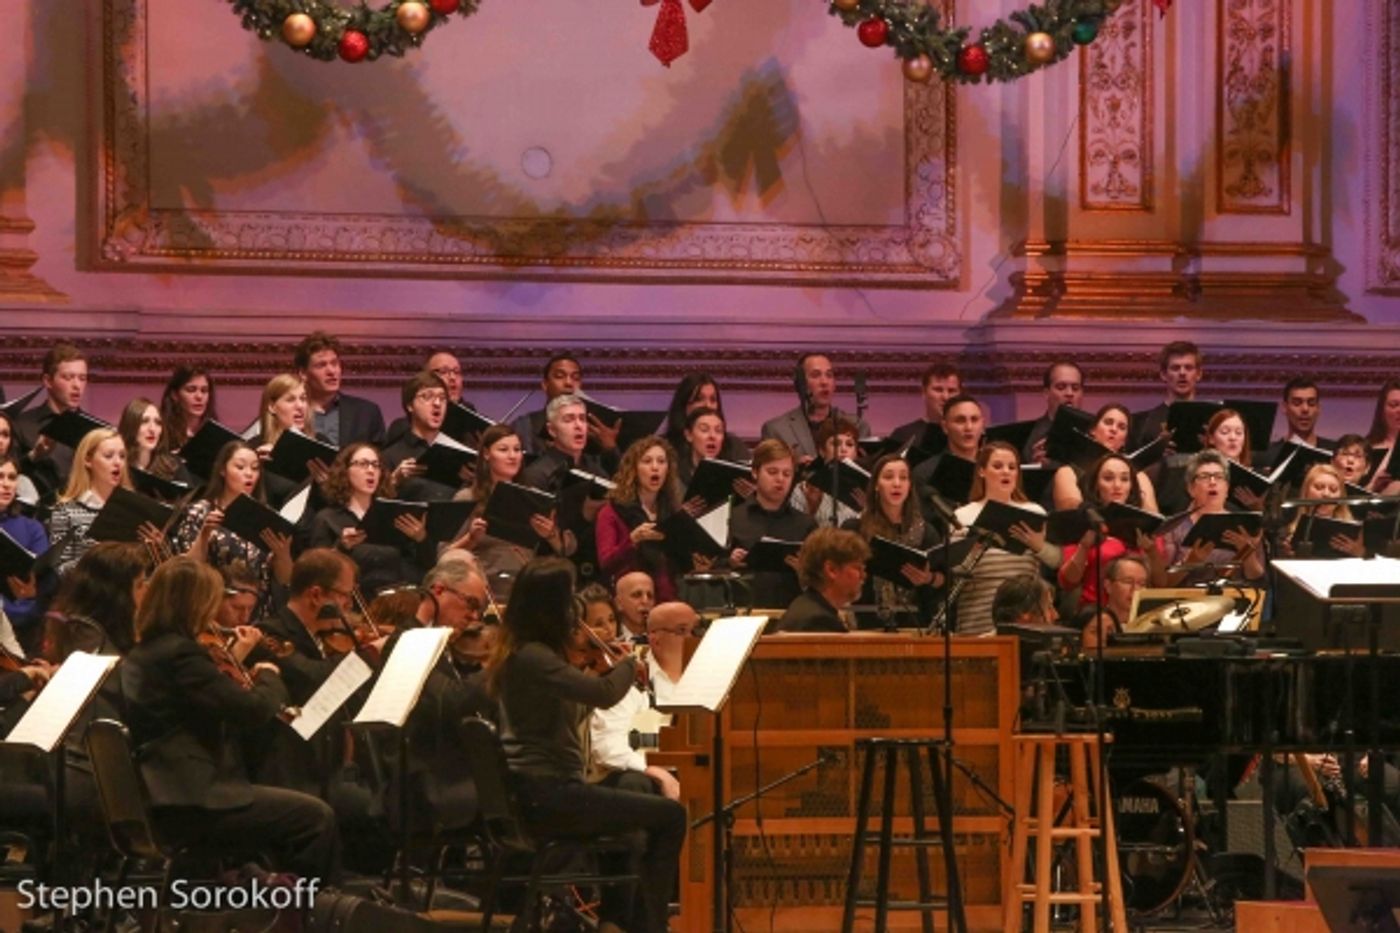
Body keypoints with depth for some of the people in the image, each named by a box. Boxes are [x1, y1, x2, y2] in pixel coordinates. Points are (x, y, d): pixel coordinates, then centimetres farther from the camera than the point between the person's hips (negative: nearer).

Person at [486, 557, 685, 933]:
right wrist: (630, 662, -8)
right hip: (545, 793, -11)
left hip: (536, 789, 11)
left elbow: (574, 711, 20)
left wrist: (619, 668, 9)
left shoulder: (516, 651, 11)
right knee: (670, 817, -8)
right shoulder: (532, 657, -20)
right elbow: (605, 693, -29)